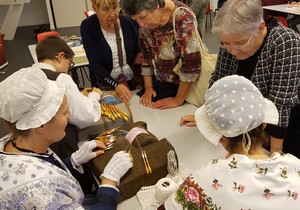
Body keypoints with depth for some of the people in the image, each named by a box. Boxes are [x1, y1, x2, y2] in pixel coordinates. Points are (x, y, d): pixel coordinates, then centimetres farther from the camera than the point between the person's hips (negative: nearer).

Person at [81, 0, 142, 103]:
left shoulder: (127, 22, -9)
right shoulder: (88, 26, -15)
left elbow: (138, 52, 3)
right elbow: (95, 65, -20)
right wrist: (116, 85, -32)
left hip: (132, 82, 3)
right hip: (106, 85, -2)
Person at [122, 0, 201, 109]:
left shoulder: (183, 19, -30)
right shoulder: (145, 21, -10)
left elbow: (191, 62, -28)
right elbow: (146, 54, 0)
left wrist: (178, 100, -21)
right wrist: (148, 87, -1)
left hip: (181, 84, -5)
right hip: (159, 82, 5)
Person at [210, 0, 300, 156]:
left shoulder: (286, 43, -31)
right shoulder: (230, 41, -15)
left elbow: (279, 104, -34)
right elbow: (218, 80, -5)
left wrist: (275, 153, -31)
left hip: (285, 127, -5)